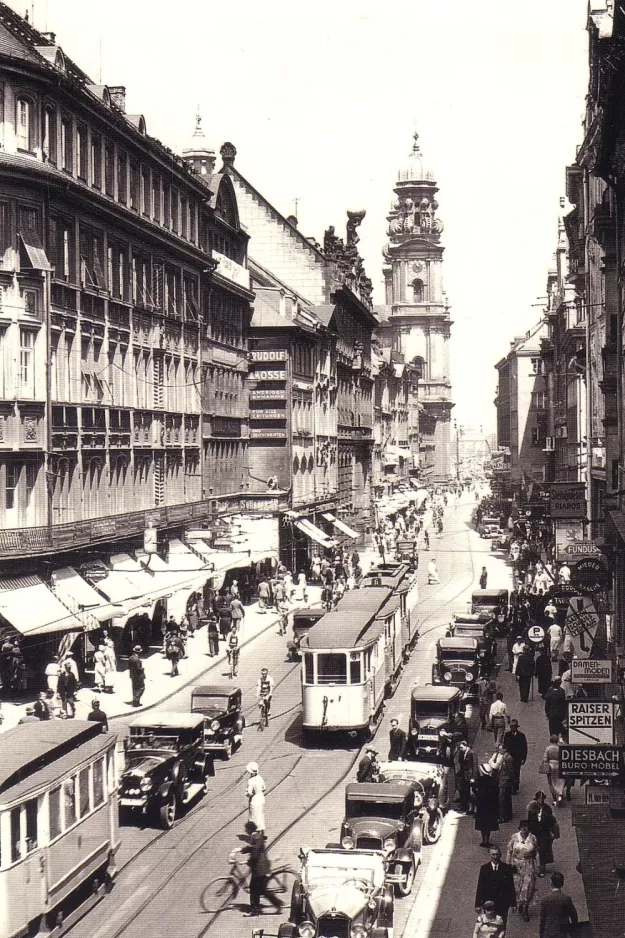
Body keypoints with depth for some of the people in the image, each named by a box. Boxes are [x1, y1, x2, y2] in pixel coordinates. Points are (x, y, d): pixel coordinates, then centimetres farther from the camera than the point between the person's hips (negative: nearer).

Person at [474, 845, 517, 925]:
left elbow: (511, 886, 1)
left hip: (503, 903, -1)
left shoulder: (506, 868, -2)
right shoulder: (484, 868, -1)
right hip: (488, 903, 1)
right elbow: (480, 888, 2)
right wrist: (478, 904, -1)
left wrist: (513, 904, 1)